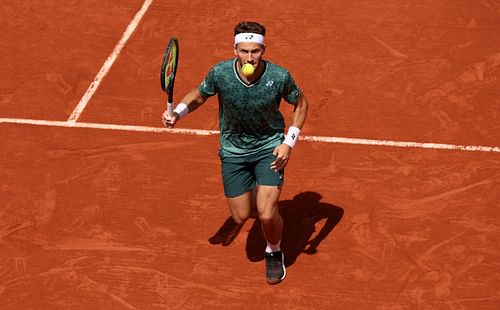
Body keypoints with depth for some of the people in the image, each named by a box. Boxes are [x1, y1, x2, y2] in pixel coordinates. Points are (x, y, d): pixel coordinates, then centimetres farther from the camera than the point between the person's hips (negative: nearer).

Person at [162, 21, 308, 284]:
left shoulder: (279, 77, -24)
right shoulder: (220, 73, -21)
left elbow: (300, 103, -3)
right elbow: (199, 94, 1)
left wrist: (289, 143, -12)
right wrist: (177, 112, -18)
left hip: (269, 147, -2)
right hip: (233, 149, 2)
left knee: (267, 215, -13)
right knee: (240, 216, 7)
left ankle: (274, 253, 21)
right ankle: (258, 193, 45)